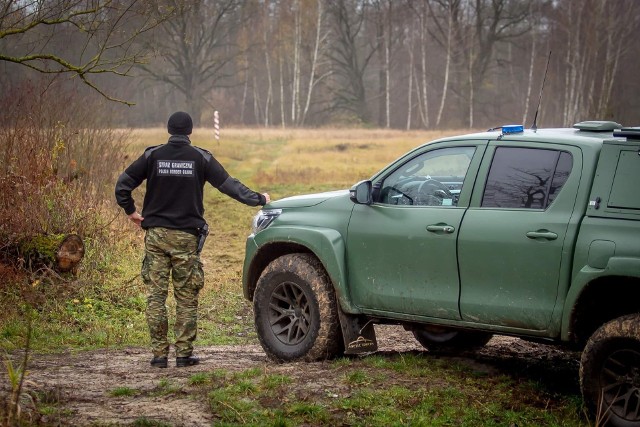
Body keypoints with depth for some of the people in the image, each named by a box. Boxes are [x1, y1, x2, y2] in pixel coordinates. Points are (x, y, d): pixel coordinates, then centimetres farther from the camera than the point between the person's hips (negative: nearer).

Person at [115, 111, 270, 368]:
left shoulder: (153, 155, 2)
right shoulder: (200, 158, 0)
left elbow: (123, 184, -2)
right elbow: (229, 185, 0)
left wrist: (130, 211, 11)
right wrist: (258, 199, 10)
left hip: (156, 234, 1)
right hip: (186, 236, -1)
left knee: (155, 295, 4)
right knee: (186, 298, 6)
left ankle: (159, 354, 2)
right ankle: (184, 354, 5)